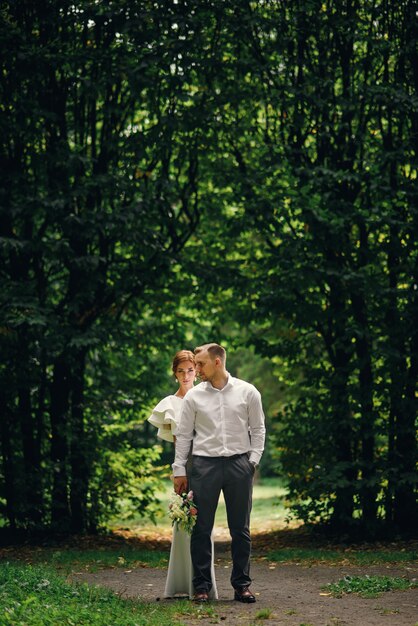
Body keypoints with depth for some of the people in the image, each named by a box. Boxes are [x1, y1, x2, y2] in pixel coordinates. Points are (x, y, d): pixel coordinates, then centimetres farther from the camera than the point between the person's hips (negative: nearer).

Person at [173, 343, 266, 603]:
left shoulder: (247, 392, 3)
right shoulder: (194, 396, 4)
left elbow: (258, 429, 10)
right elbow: (184, 435, 7)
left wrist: (253, 460, 0)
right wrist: (179, 470, 4)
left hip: (239, 464, 0)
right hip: (205, 465, 0)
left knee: (240, 529, 4)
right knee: (201, 528, 0)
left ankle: (242, 584, 13)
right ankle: (202, 586, 8)